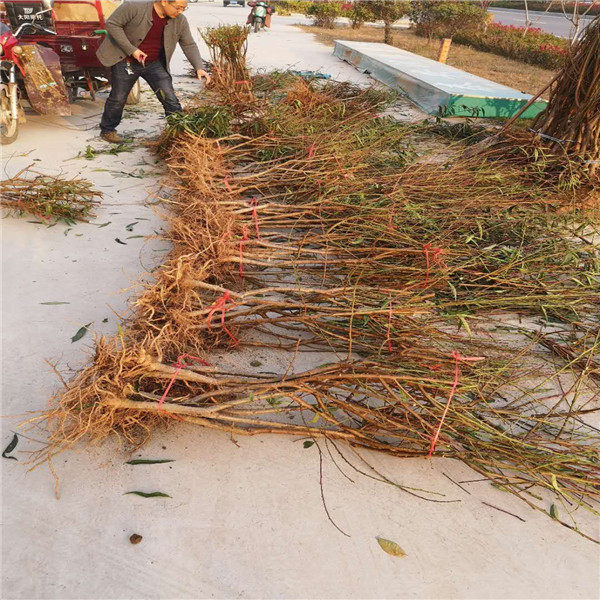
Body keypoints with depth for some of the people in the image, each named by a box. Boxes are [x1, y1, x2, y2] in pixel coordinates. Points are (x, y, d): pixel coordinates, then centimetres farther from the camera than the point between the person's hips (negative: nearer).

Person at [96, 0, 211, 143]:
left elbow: (189, 45, -1)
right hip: (126, 61, -3)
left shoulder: (180, 21, -9)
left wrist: (199, 67, -16)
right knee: (118, 98, 7)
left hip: (154, 64, 3)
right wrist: (131, 50, -23)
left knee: (170, 98, -10)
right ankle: (107, 130, 28)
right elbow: (112, 24, -16)